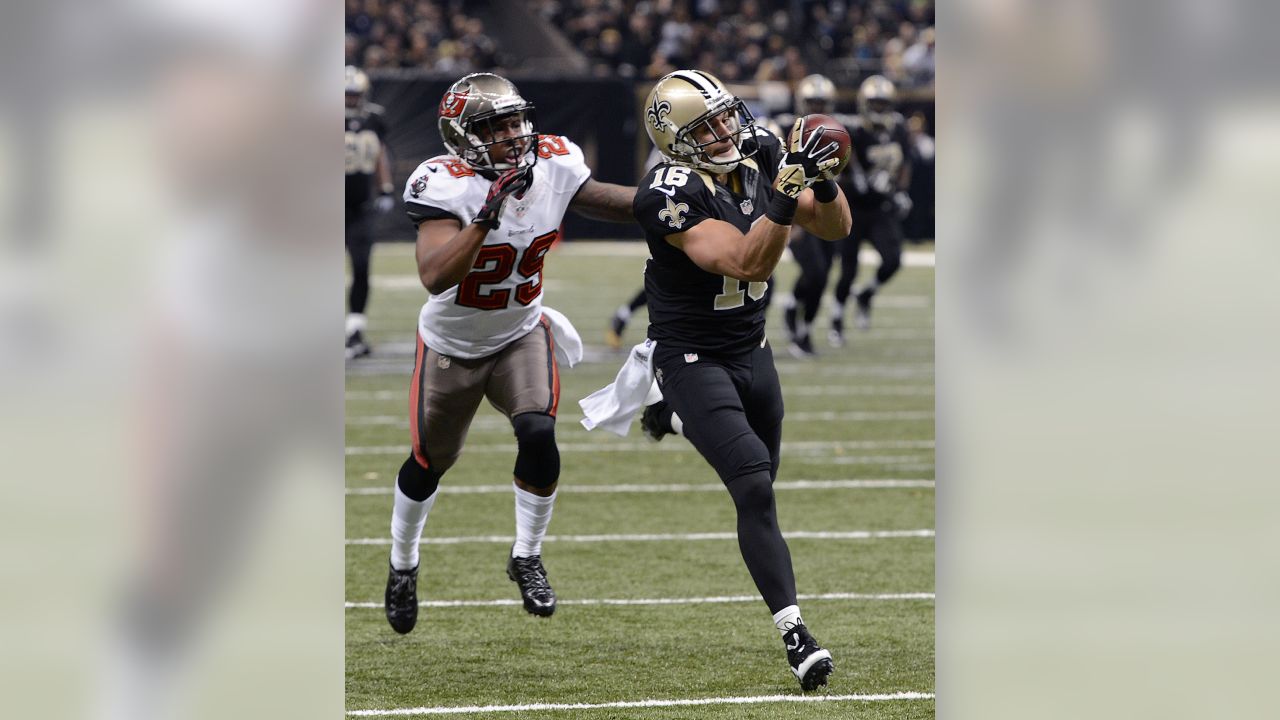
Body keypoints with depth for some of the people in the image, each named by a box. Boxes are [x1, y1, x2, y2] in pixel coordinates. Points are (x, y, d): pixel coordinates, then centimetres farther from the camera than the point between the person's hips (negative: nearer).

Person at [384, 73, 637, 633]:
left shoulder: (554, 167, -16)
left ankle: (527, 558, 2)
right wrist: (487, 216, -51)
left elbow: (607, 203, 3)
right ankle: (402, 566, 42)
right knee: (430, 461, 14)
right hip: (452, 348, -2)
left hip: (522, 337, 2)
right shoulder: (445, 187, -31)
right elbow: (434, 277, -43)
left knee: (538, 435, -21)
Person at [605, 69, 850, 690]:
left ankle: (666, 421, 49)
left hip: (751, 352, 7)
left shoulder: (758, 162, -4)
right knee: (755, 490, -20)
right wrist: (789, 189, -42)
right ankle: (793, 633, -20)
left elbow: (835, 228, 1)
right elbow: (748, 263, -34)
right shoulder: (671, 195, -25)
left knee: (759, 487, 21)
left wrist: (822, 181, -19)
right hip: (692, 357, -7)